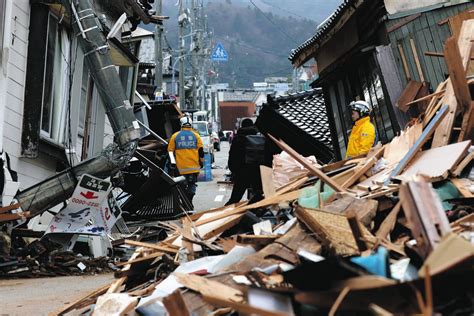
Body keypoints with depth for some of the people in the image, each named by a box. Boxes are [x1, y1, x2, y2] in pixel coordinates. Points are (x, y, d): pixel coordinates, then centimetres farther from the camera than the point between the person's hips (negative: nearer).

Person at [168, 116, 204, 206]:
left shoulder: (175, 136, 3)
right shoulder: (196, 135, 3)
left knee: (182, 187, 9)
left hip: (181, 167, 0)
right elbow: (201, 151, 2)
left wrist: (172, 163, 14)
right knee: (192, 185, 8)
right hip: (194, 166, 0)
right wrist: (201, 162, 13)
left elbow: (170, 151, 4)